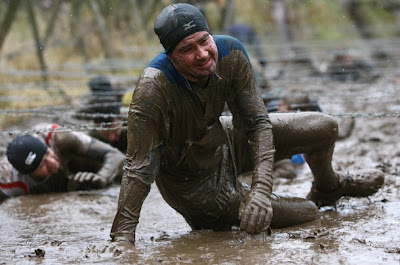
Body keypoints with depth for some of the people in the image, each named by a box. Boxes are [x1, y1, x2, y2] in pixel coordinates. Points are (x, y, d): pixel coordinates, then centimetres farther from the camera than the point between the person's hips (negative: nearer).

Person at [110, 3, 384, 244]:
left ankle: (328, 187, 42)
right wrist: (121, 238, -40)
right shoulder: (154, 88, -38)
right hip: (196, 183, -5)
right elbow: (139, 169, -36)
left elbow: (257, 122, -19)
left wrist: (261, 189, -31)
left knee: (325, 128, 6)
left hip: (223, 142, 5)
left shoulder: (230, 53, -23)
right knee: (308, 214, -5)